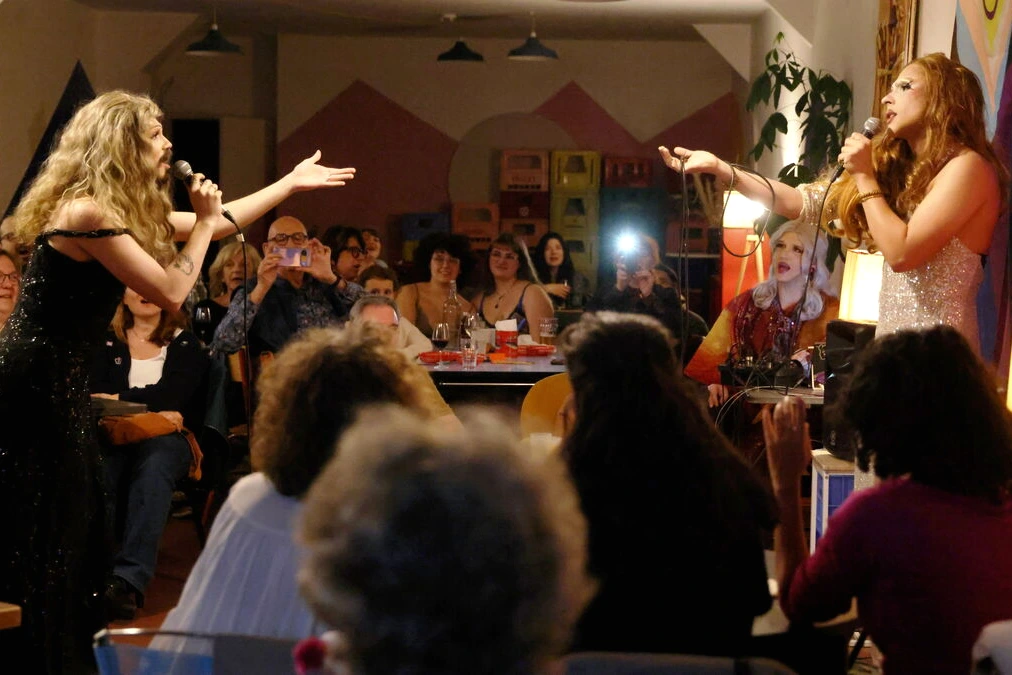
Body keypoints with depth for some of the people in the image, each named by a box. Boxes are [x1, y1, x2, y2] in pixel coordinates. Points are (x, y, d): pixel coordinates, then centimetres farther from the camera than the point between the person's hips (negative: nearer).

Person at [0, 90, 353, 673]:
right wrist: (204, 222, -8)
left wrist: (291, 183, 27)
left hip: (58, 382, 10)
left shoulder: (124, 210, 11)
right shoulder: (87, 212, -20)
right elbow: (171, 292, -20)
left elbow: (211, 226, 22)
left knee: (70, 528, 15)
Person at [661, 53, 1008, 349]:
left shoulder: (966, 166, -10)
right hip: (895, 346, 7)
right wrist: (719, 167, 5)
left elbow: (902, 252, -18)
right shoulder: (896, 167, 14)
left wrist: (864, 178, -9)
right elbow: (800, 201, 11)